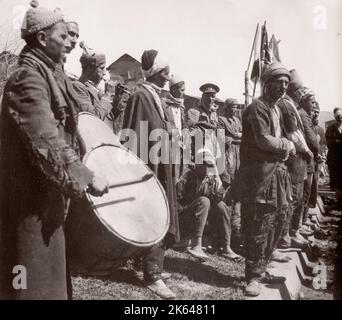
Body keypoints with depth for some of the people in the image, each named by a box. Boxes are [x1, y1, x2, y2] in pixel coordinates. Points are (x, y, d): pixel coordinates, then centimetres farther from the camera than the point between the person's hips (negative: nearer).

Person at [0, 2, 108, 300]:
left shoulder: (42, 74, 16)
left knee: (50, 277, 19)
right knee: (36, 284, 0)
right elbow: (46, 141, -25)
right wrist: (85, 177, -24)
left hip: (44, 198, 10)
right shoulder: (28, 77, -15)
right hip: (32, 202, -10)